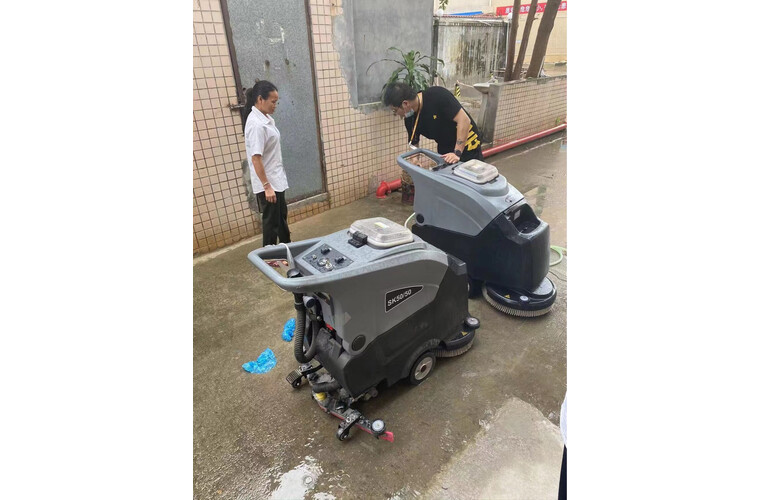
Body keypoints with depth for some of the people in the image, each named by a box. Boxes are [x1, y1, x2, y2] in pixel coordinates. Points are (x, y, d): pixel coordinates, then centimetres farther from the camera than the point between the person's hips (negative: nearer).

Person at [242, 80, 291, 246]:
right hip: (267, 183, -9)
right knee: (271, 221, 3)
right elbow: (256, 158, -24)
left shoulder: (266, 118, 8)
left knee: (281, 217, 21)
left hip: (276, 179, 9)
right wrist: (266, 186, -24)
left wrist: (273, 183, 19)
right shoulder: (256, 124, -21)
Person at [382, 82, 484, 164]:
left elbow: (464, 120, -28)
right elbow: (414, 146, 2)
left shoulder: (437, 96, -26)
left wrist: (457, 153, -30)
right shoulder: (410, 119, -7)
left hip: (468, 149, -5)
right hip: (445, 154, 5)